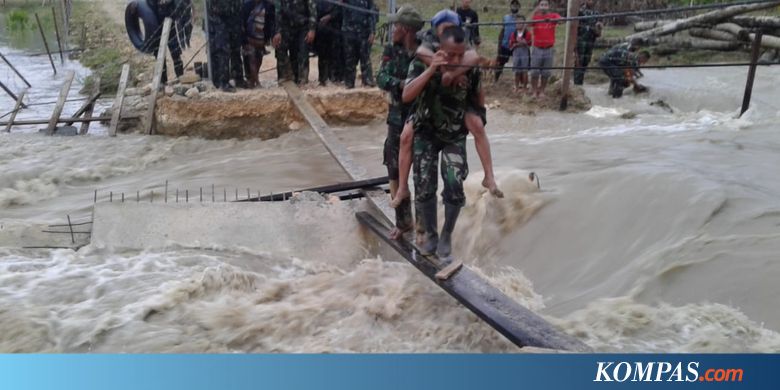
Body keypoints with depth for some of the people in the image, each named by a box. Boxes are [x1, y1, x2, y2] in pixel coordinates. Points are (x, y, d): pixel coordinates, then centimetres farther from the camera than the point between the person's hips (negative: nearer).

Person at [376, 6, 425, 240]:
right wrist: (402, 83, -25)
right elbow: (381, 79, -10)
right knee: (395, 172, 8)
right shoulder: (392, 51, 2)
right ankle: (403, 221, 23)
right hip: (398, 118, 5)